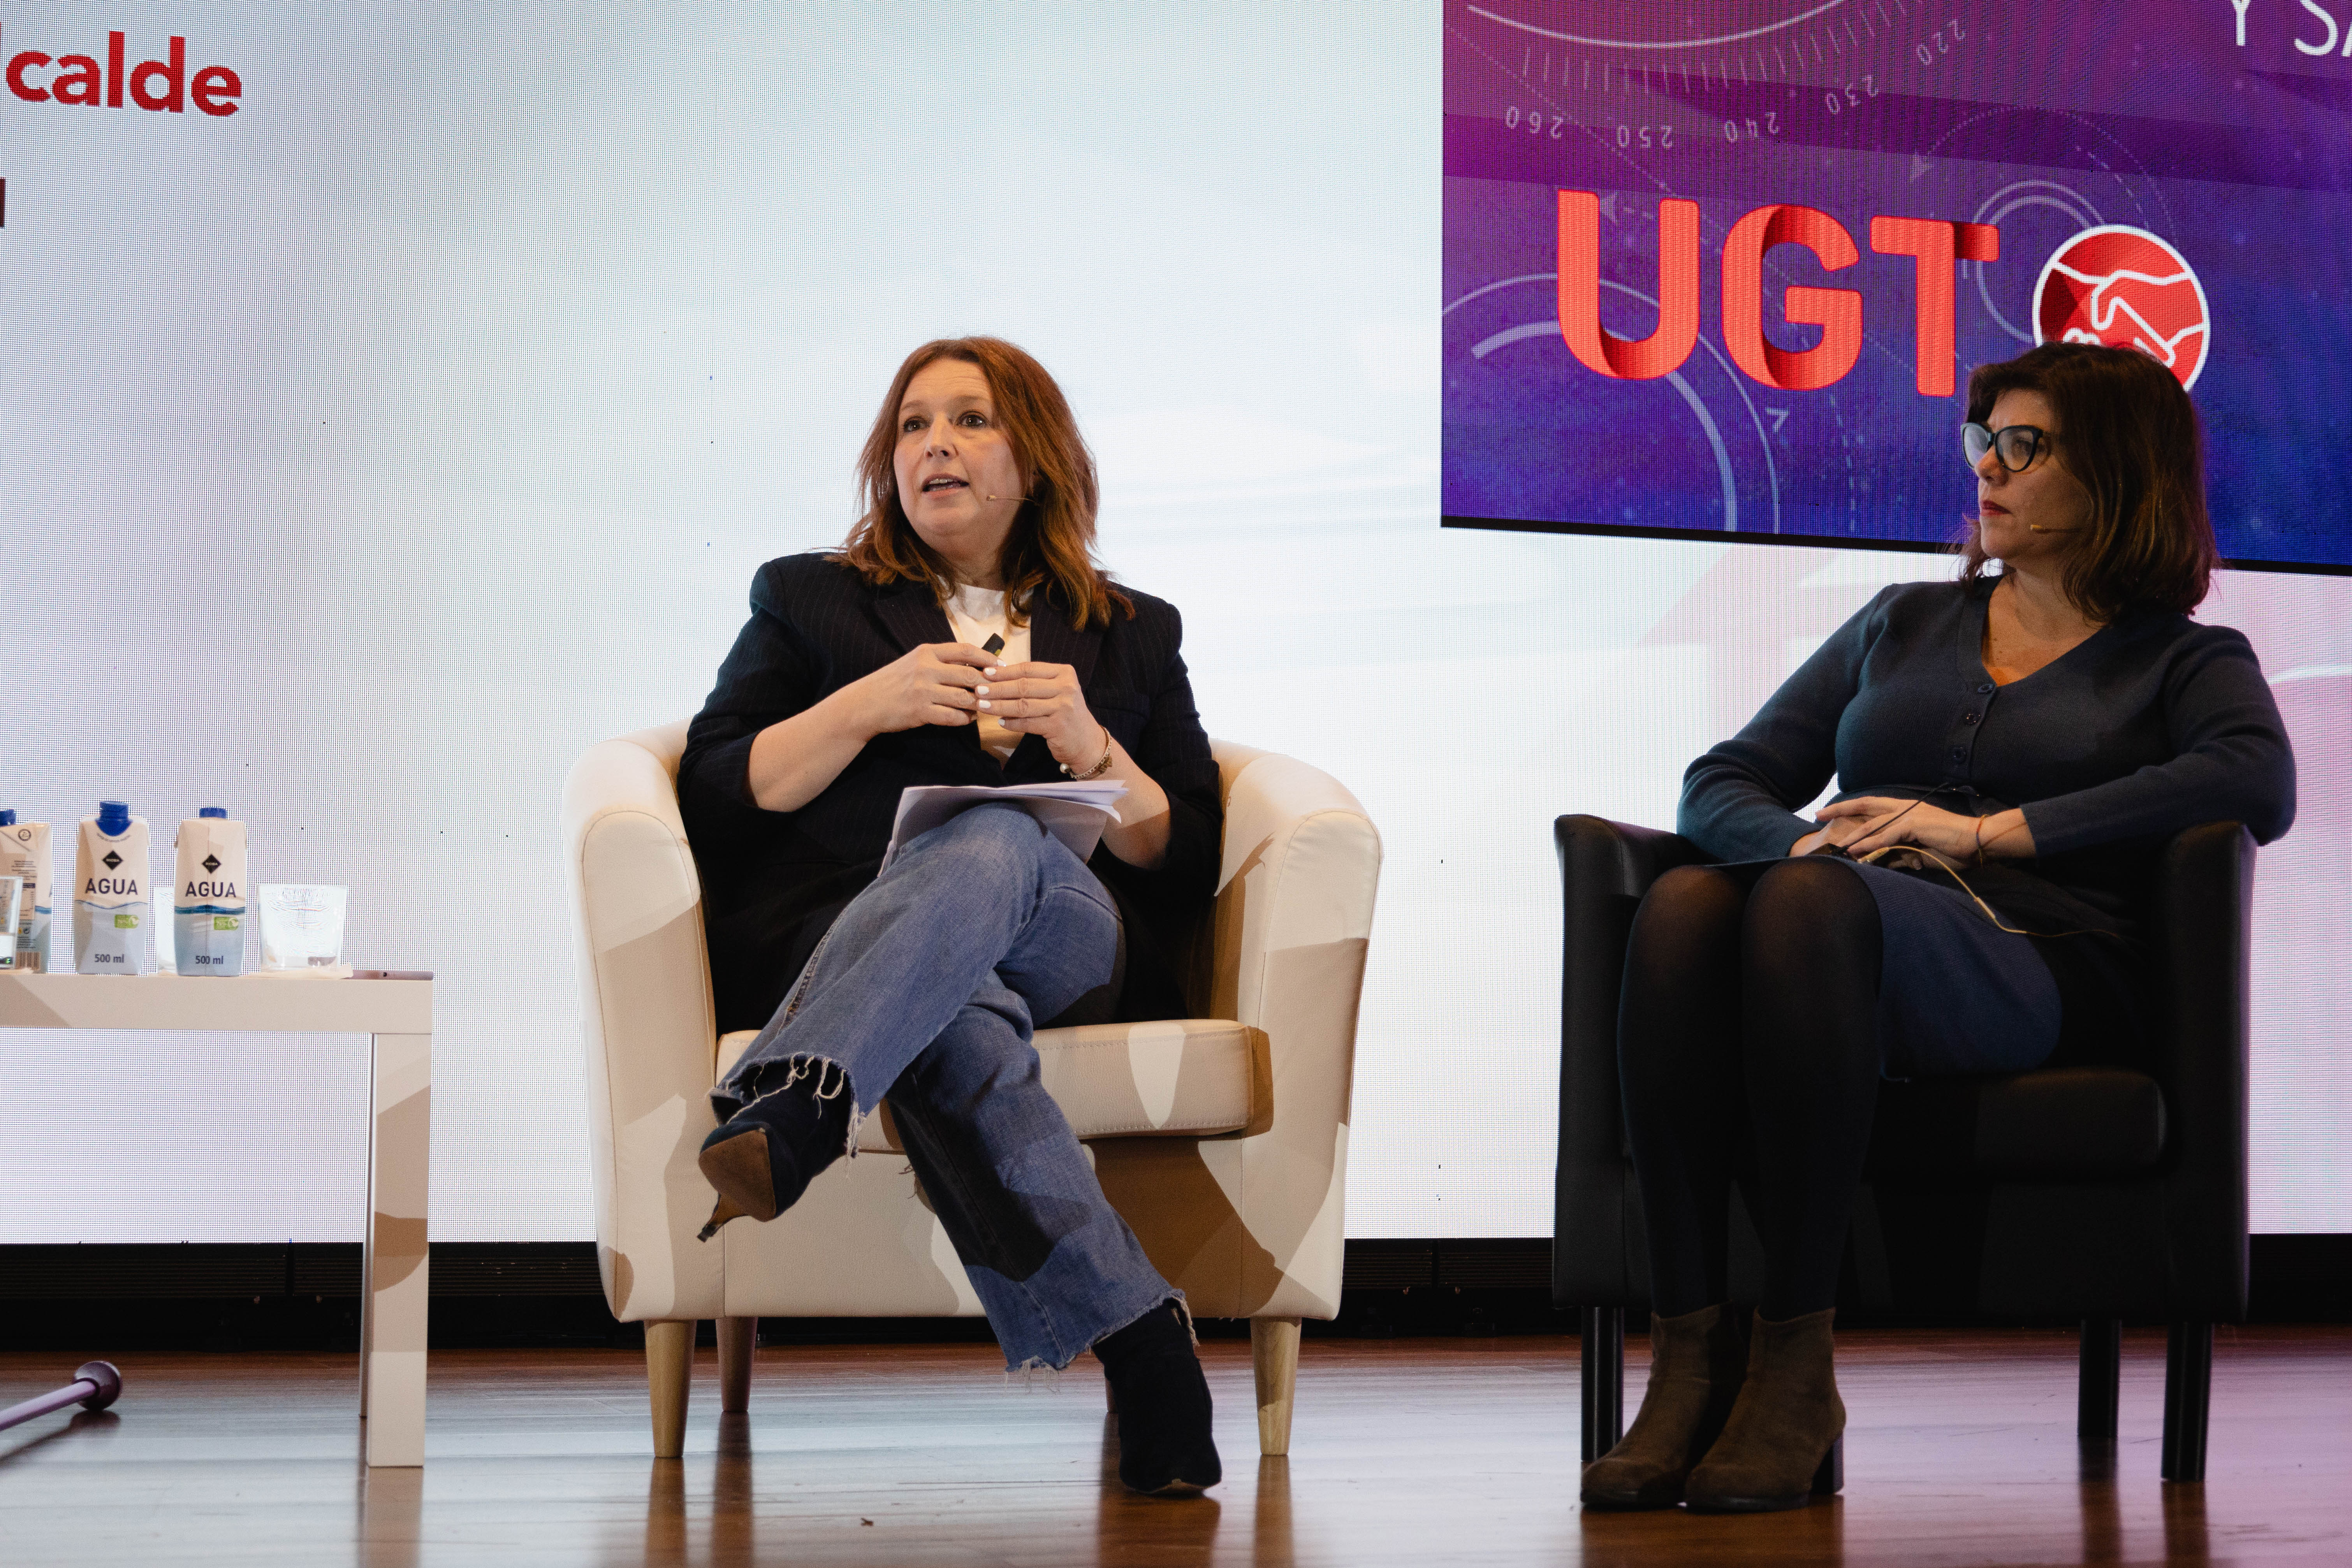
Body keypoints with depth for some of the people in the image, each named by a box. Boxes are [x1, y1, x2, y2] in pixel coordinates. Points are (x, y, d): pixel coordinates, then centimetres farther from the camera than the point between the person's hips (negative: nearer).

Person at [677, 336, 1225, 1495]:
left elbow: (1188, 872, 16)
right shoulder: (807, 599, 25)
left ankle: (782, 1112, -64)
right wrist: (870, 704, -2)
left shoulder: (1133, 635, 26)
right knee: (955, 1016, -40)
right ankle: (1134, 1339, -50)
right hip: (834, 938, 0)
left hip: (1065, 941, 0)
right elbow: (714, 804, 10)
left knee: (990, 842, -39)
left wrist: (1089, 747, -1)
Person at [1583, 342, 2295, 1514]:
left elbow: (2259, 782, -6)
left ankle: (1795, 1364, -35)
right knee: (1681, 905, -32)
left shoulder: (2184, 660, 19)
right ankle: (1689, 1360, -37)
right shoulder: (1904, 624, 31)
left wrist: (1987, 831, -11)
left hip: (2036, 969, -3)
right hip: (1846, 939, 4)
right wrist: (1804, 840, -2)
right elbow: (1722, 783, 24)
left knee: (1815, 904, -37)